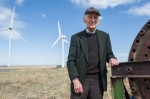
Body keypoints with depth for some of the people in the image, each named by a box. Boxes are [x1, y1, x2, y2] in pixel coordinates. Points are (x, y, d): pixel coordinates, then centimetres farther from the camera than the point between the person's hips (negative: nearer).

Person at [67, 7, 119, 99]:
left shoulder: (105, 36, 12)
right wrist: (75, 80, -13)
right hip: (81, 80, -2)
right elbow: (71, 61, -1)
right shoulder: (76, 37, 4)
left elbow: (109, 54, 15)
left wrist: (112, 58, -10)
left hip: (98, 81, 2)